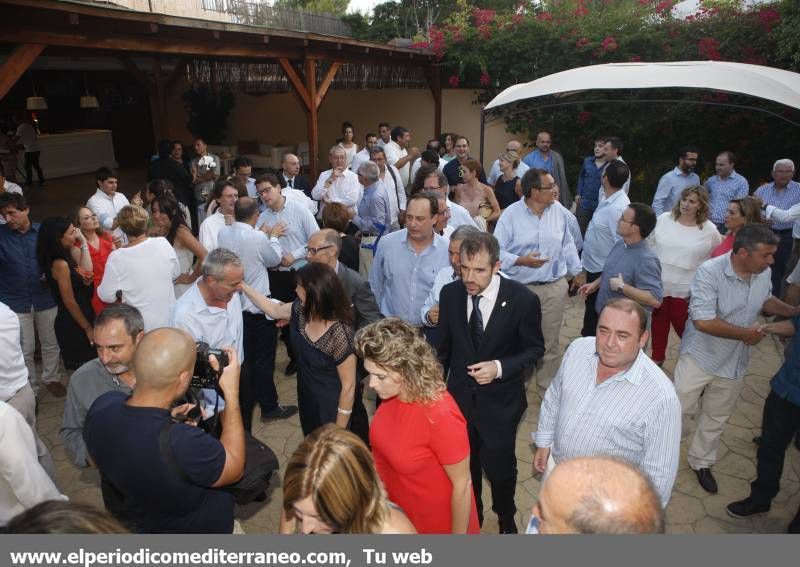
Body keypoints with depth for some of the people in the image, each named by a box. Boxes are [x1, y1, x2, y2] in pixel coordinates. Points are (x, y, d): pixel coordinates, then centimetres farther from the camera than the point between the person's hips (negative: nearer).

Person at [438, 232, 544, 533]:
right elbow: (444, 346, 2)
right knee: (464, 466, 21)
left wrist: (500, 367, -24)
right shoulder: (450, 293, -11)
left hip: (500, 403, -2)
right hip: (459, 397, 3)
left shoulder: (523, 299, -20)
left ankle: (506, 517, 49)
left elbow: (535, 348, -8)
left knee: (500, 467, 16)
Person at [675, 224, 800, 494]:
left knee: (716, 418, 20)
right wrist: (746, 334, -22)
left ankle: (701, 461, 41)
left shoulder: (764, 273, -7)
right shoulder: (710, 272, -27)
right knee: (680, 410, 7)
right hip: (700, 358, -5)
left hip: (734, 363, 6)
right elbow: (703, 321, -31)